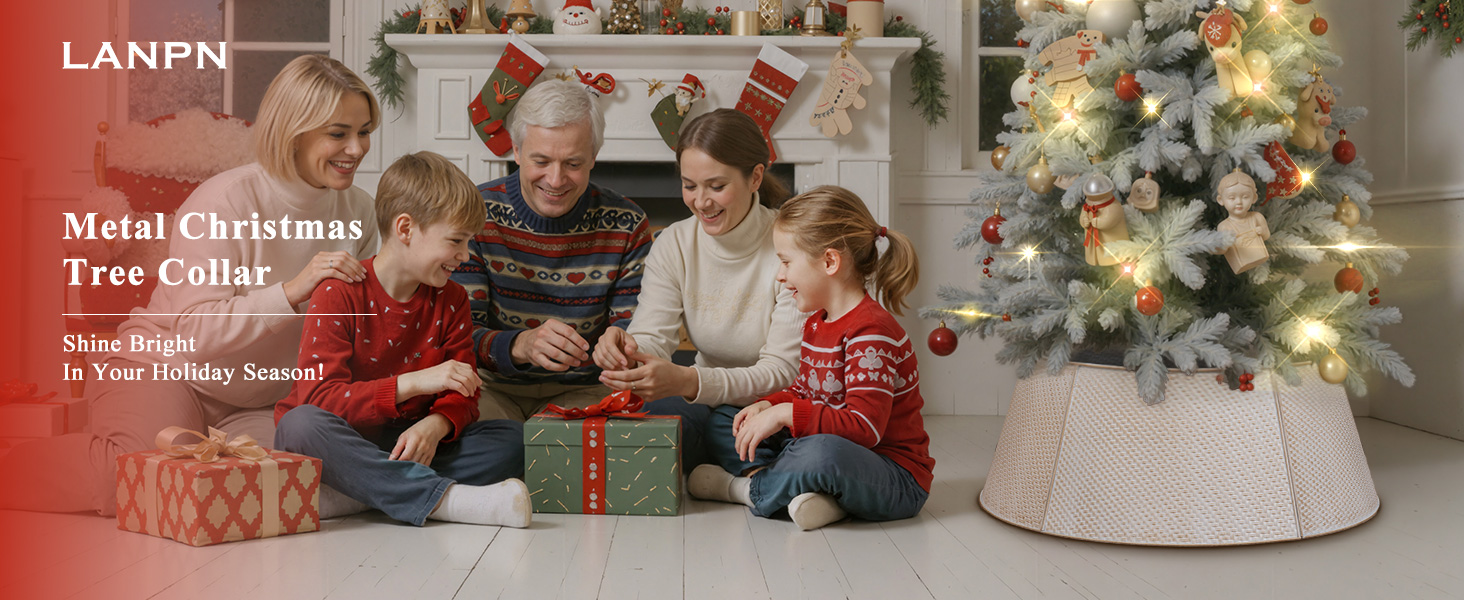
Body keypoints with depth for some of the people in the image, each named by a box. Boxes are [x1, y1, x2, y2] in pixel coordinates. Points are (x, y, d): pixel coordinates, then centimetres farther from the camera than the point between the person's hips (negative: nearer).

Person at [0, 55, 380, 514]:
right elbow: (196, 333, -23)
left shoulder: (358, 209, 1)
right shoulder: (224, 201, -16)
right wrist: (291, 291, -32)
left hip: (262, 406, 5)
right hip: (165, 371, -5)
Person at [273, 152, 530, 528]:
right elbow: (318, 396, -22)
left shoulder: (451, 301, 4)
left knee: (514, 437, -14)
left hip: (411, 444, 4)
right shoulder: (339, 294, -11)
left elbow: (461, 398, 2)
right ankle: (446, 499, -40)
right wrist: (415, 382, -32)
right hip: (342, 444, -4)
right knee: (301, 424, -37)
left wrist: (435, 426, -23)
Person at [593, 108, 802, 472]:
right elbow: (653, 336, -9)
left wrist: (688, 381, -36)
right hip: (704, 403, 3)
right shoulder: (673, 245, -1)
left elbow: (785, 370, -20)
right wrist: (628, 350, -36)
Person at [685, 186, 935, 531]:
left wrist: (784, 414, -27)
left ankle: (746, 487, -10)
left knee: (822, 451, -39)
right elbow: (805, 393, 18)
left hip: (898, 483, -10)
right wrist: (768, 407, -4)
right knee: (754, 427, 14)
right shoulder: (817, 323, 9)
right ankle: (799, 490, -13)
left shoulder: (871, 331, -22)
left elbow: (864, 427, -30)